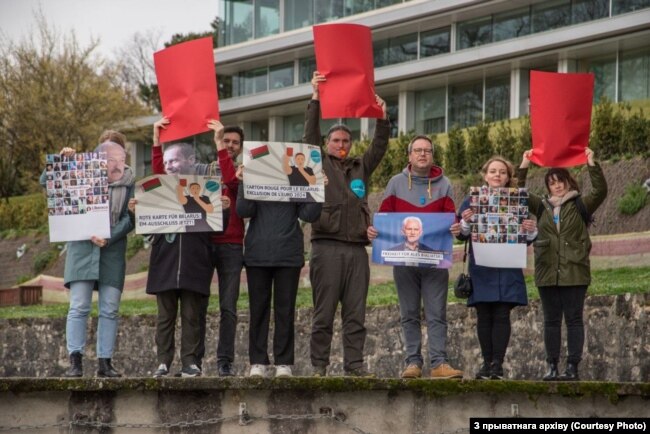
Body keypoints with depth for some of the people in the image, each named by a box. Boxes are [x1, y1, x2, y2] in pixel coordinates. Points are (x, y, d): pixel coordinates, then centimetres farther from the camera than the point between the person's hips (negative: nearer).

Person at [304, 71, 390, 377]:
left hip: (357, 248, 4)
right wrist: (315, 100, -5)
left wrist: (382, 119, 2)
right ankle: (319, 365, -3)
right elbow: (310, 135, 0)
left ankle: (354, 364, 2)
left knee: (355, 314, 2)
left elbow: (379, 147, 14)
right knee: (324, 312, -4)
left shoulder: (360, 168, 22)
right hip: (327, 246, -4)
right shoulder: (319, 165, 10)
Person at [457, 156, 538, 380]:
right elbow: (462, 235, 5)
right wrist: (465, 223, -16)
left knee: (502, 315, -5)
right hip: (481, 270, 0)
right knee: (484, 317, 2)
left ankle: (498, 364, -4)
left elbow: (526, 238, 10)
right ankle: (487, 362, 6)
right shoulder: (471, 201, 8)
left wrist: (531, 231, -12)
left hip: (507, 270, 0)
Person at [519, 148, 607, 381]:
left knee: (574, 319, -3)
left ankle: (573, 366, -3)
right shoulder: (542, 206, 15)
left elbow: (600, 191, -8)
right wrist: (523, 167, 1)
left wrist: (592, 164, -16)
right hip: (548, 272, 3)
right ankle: (552, 366, 8)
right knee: (551, 320, 5)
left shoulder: (581, 204, 6)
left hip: (574, 272, -3)